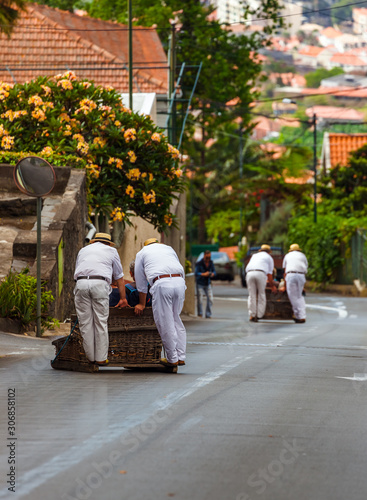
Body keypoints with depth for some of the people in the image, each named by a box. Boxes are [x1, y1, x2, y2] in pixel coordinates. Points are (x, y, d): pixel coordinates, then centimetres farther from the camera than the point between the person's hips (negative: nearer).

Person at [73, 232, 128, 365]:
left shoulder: (83, 250, 31)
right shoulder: (111, 251, 24)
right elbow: (119, 277, 28)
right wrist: (123, 298, 35)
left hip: (81, 283, 2)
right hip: (100, 284, -2)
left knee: (85, 322, 5)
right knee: (101, 322, 2)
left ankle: (90, 357, 8)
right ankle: (101, 358, 4)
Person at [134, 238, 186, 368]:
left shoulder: (142, 253, 24)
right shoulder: (169, 249, 32)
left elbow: (141, 282, 25)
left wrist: (142, 304, 32)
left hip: (161, 284, -4)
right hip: (179, 282, 4)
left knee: (165, 323, 2)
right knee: (176, 319, 15)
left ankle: (172, 359, 6)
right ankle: (181, 356, 14)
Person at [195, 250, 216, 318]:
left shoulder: (211, 262, 3)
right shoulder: (199, 263, -12)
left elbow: (214, 271, 10)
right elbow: (196, 274, -16)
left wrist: (212, 274, -13)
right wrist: (203, 274, -31)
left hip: (208, 284, 4)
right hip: (200, 284, -4)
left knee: (210, 299, -6)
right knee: (200, 300, -8)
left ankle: (208, 315, 2)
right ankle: (200, 314, 7)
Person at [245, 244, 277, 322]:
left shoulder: (254, 255, 33)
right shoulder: (269, 258, 23)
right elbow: (269, 273, 19)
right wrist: (272, 285, 30)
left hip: (249, 274, 3)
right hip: (261, 274, -3)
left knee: (252, 295, 7)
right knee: (261, 295, 9)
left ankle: (252, 315, 3)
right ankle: (259, 315, 6)